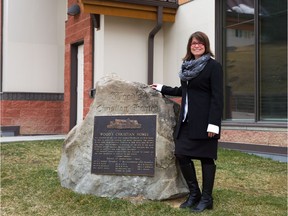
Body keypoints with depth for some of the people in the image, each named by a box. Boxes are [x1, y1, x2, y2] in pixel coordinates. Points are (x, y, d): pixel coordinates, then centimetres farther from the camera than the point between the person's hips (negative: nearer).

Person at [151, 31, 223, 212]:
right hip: (187, 120, 7)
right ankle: (194, 193, 21)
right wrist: (162, 89, 30)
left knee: (206, 157, 0)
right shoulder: (188, 66, 14)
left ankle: (206, 199, 12)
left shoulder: (214, 66, -6)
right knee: (182, 155, 5)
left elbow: (217, 97, -12)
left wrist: (214, 123, -19)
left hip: (204, 121, -7)